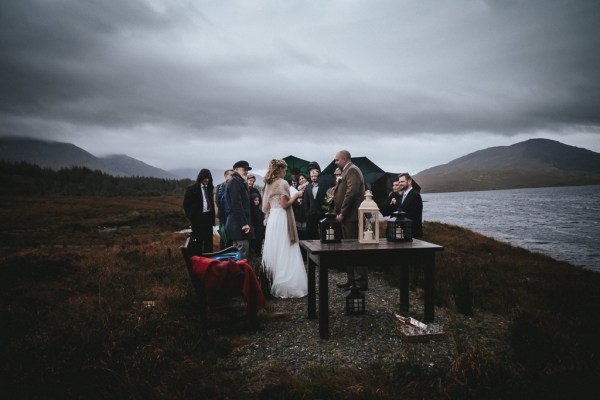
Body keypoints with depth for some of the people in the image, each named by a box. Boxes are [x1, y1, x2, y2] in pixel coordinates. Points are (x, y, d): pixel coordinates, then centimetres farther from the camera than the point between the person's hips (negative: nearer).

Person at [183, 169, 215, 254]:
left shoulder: (209, 188, 12)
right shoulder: (192, 188, -5)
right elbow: (186, 204, -3)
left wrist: (212, 216, 10)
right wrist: (191, 216, -2)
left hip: (208, 217, 6)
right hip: (198, 218, -5)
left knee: (208, 241, 9)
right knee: (198, 242, 1)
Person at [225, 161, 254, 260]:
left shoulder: (239, 182, 21)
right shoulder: (234, 181, -9)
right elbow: (236, 204, -19)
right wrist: (244, 223, -21)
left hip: (238, 224, 10)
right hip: (239, 224, -10)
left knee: (238, 254, 14)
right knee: (242, 254, -11)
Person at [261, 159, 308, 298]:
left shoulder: (269, 184, 13)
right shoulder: (283, 183, -9)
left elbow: (265, 207, 14)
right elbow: (284, 204, -15)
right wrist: (296, 195, -3)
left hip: (272, 219, 8)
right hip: (281, 219, -8)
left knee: (273, 252, 11)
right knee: (284, 254, -5)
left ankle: (272, 283, 17)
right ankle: (286, 286, -4)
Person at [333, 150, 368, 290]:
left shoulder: (352, 170, -11)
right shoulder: (347, 171, 20)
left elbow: (351, 192, -22)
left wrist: (342, 213, -19)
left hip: (351, 217, -10)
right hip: (347, 217, 10)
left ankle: (362, 282, -1)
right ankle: (352, 279, 22)